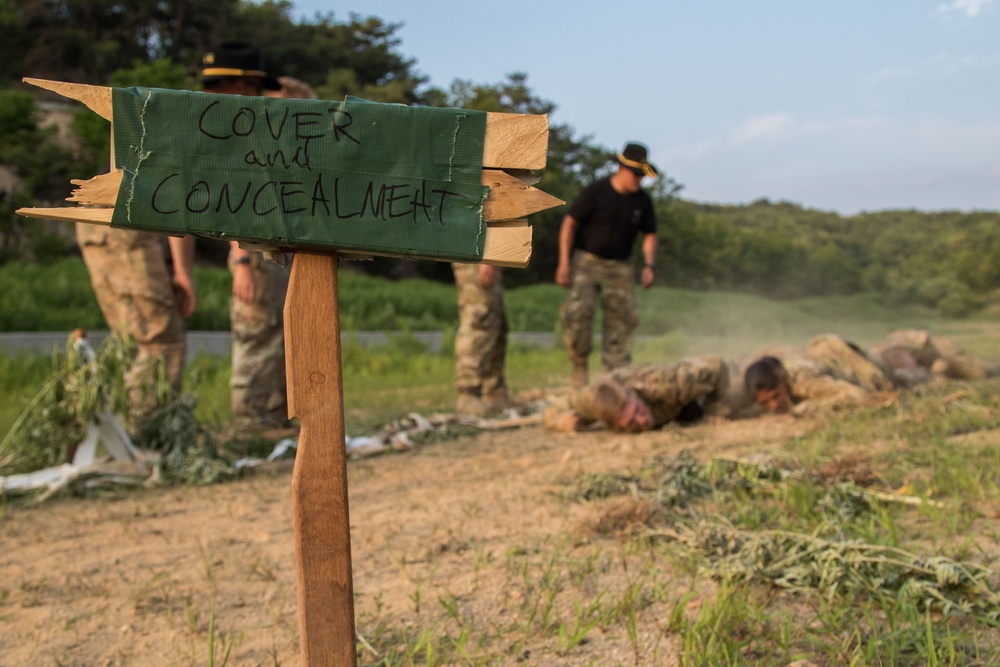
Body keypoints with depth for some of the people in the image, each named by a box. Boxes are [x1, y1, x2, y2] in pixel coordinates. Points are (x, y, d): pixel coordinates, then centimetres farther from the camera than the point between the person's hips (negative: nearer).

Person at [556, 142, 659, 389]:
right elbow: (569, 223, -8)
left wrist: (649, 265, -4)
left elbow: (649, 235, 14)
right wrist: (564, 262, -16)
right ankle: (579, 365, -5)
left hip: (620, 267, 4)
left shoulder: (642, 200, 4)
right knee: (578, 311, -22)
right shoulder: (596, 191, -9)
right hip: (587, 260, -4)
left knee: (622, 319, -3)